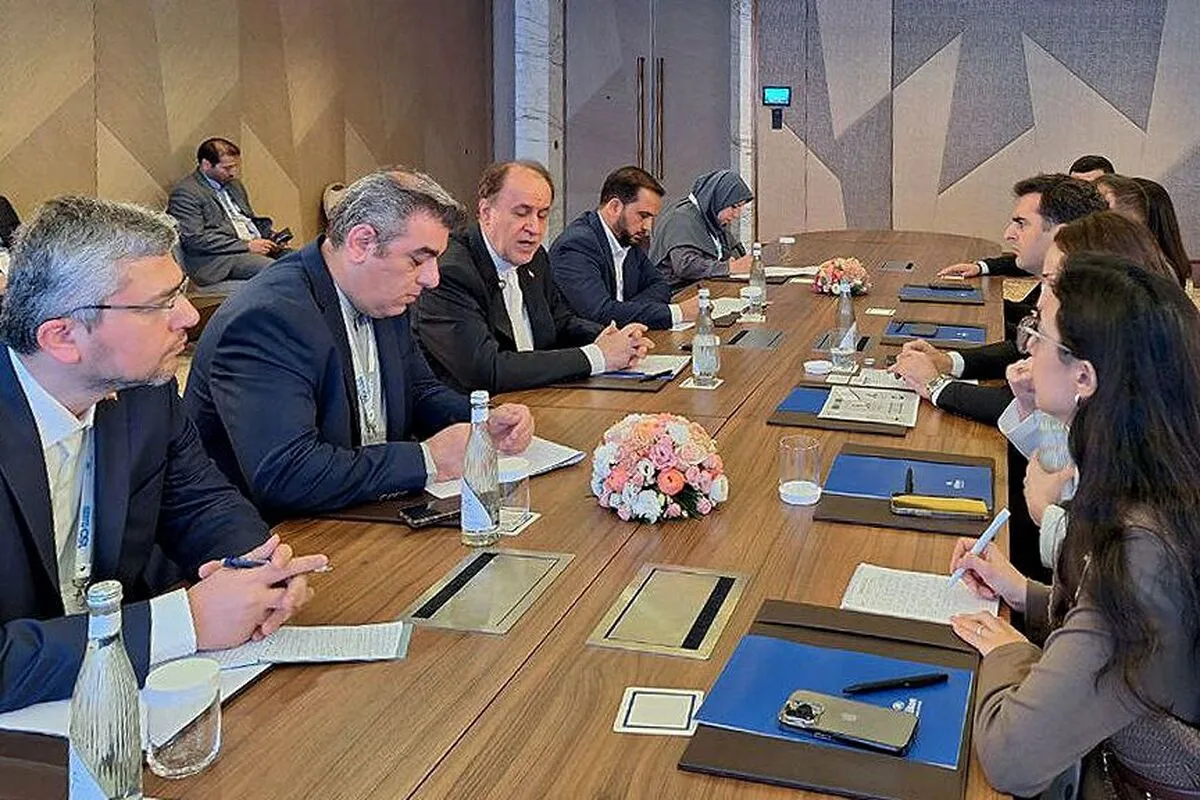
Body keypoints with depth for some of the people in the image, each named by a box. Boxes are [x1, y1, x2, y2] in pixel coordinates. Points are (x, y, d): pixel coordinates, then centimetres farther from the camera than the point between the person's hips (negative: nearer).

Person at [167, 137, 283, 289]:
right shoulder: (185, 192, -5)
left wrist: (270, 238, 6)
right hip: (216, 260, -8)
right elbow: (194, 239, -14)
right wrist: (247, 246, -17)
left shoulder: (233, 184, 21)